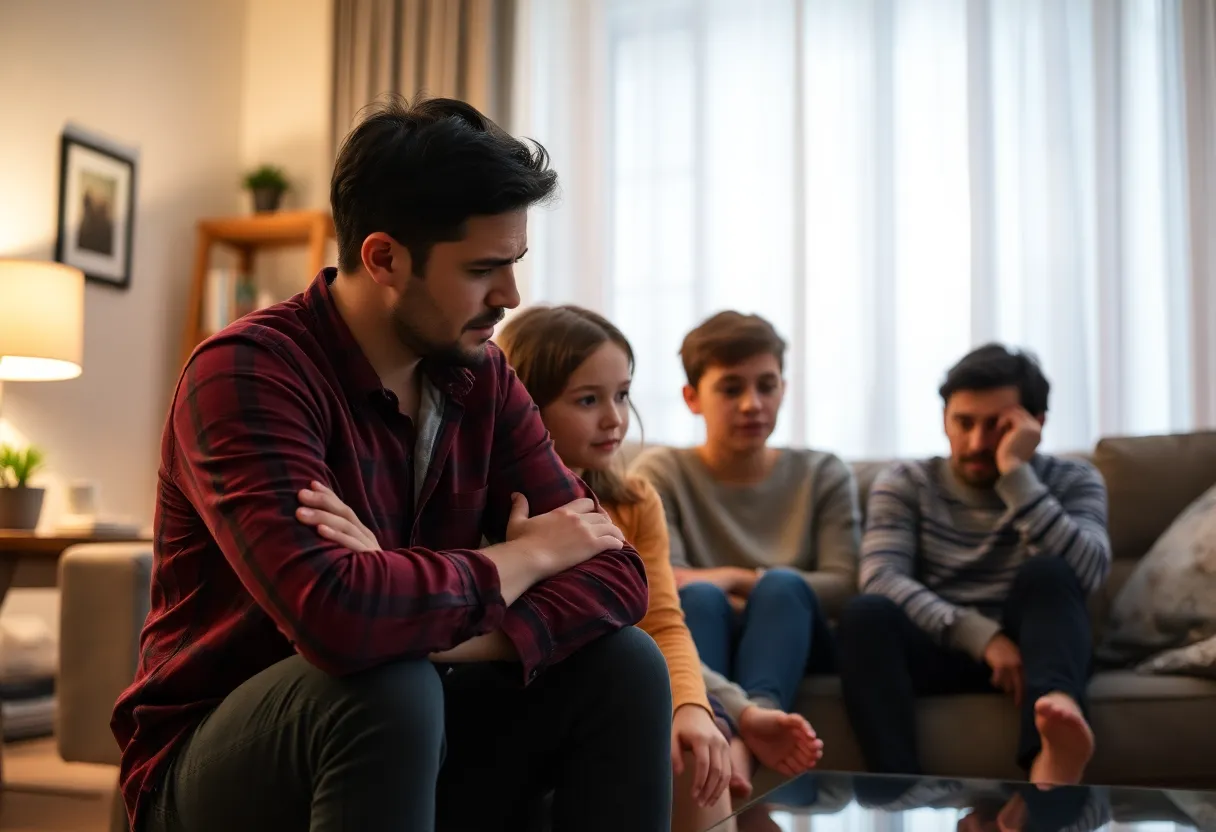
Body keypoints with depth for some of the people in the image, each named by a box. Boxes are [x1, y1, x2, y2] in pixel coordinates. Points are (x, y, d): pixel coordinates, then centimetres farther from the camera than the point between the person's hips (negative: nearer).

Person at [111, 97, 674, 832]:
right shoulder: (247, 373, -21)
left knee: (623, 662, -14)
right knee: (387, 684, -35)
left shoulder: (483, 377, -2)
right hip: (214, 766, -5)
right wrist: (523, 556, -19)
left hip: (409, 743, 6)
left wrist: (456, 640, -29)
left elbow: (616, 572, -9)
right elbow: (334, 613, -37)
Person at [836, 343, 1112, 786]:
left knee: (1047, 573, -30)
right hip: (937, 648, 0)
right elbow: (881, 579, -12)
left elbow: (1086, 572, -15)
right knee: (866, 612, -30)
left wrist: (1016, 474, -18)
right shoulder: (905, 483, 6)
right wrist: (981, 636, -24)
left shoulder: (1071, 481, 6)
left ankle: (1051, 762, -55)